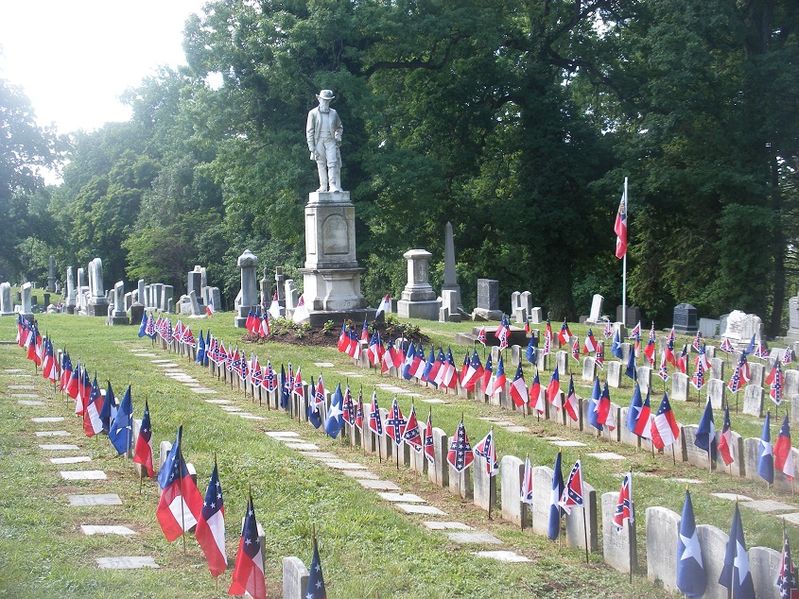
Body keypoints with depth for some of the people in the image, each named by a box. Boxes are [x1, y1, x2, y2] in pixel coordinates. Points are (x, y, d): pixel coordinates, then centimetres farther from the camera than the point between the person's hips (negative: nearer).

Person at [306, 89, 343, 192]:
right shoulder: (313, 113, 4)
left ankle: (333, 186, -18)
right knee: (321, 165, 3)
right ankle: (323, 187, 9)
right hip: (319, 142, -1)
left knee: (333, 163, -12)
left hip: (331, 142, 1)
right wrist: (312, 148, -5)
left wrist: (338, 137, 6)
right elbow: (309, 132, 2)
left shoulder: (334, 113, 13)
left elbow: (339, 127, 27)